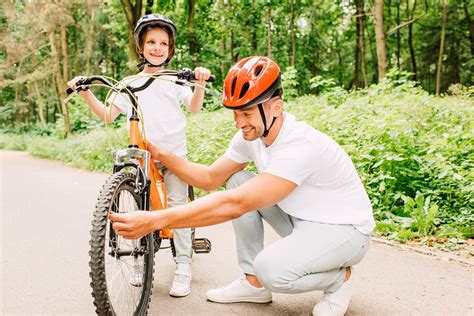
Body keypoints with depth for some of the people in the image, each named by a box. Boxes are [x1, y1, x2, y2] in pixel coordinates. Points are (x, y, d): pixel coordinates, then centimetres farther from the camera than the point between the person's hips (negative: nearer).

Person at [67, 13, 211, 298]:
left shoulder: (175, 80, 7)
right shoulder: (130, 83, 11)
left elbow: (194, 108, -11)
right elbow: (108, 115, 4)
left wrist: (200, 84, -30)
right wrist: (86, 94, -10)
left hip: (173, 153, -2)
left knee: (177, 205, -6)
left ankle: (183, 266, 3)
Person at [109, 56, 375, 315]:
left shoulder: (300, 146, -34)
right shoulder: (250, 134, -7)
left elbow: (233, 205, -41)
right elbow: (210, 179, 2)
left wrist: (154, 220, -43)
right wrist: (161, 154, -12)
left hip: (346, 229, -8)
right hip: (300, 217, 8)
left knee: (270, 267, -32)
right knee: (238, 181, -6)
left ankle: (340, 278, 1)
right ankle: (254, 283, 4)